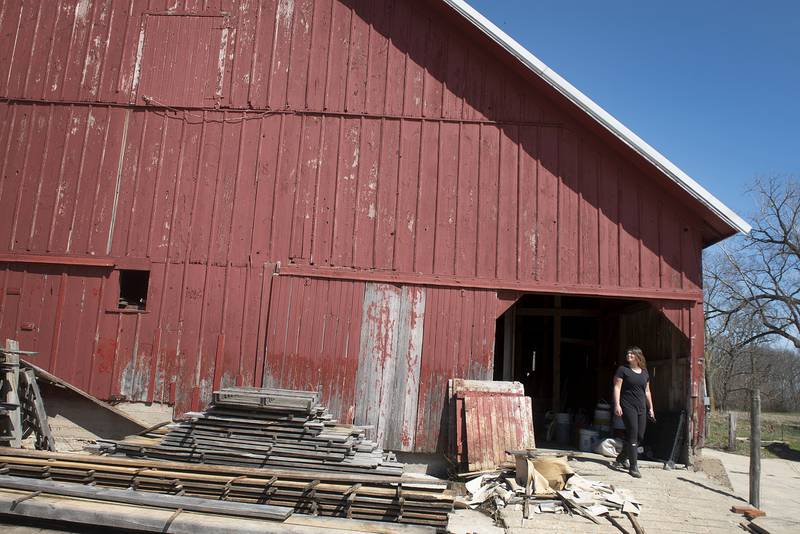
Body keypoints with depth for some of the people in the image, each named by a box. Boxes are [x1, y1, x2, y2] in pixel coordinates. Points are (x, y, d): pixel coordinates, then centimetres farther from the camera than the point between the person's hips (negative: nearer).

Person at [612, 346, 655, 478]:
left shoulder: (644, 372, 14)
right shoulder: (622, 369, -2)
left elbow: (647, 391, 20)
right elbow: (617, 387, -6)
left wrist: (651, 408, 18)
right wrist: (617, 404, -15)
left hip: (641, 408, 6)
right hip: (628, 406, -6)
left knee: (640, 436, 8)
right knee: (632, 435, -10)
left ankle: (621, 458, 29)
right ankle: (633, 467, -5)